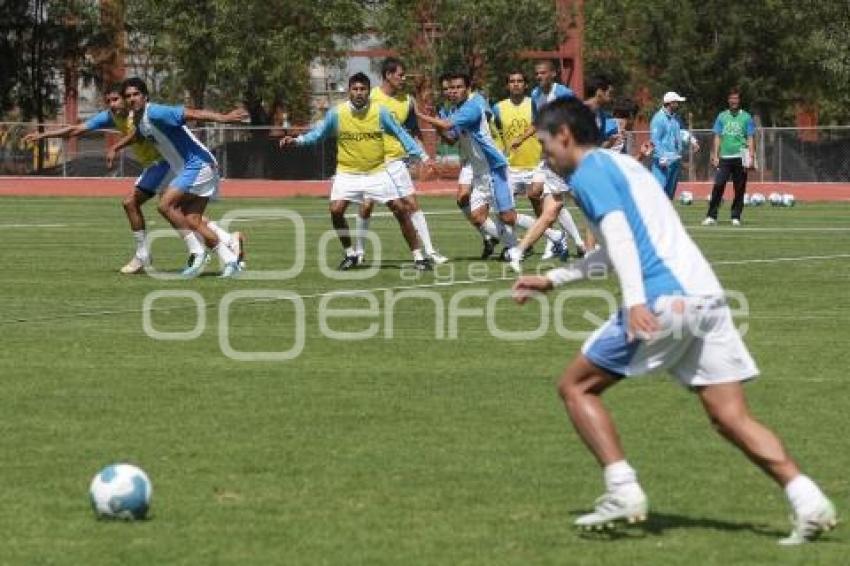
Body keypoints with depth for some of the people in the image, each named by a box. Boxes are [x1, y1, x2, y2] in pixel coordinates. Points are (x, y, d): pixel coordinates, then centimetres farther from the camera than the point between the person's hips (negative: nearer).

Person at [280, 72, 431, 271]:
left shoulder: (380, 112, -9)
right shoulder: (336, 113, -7)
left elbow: (401, 134, -3)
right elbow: (318, 133, 4)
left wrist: (421, 156, -9)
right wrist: (297, 140, -12)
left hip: (377, 172, 0)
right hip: (348, 173, 1)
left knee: (401, 210, -7)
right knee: (336, 211, -16)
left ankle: (418, 256, 4)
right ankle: (350, 254, 7)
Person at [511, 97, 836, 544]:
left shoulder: (589, 172, 2)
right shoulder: (622, 164, 30)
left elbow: (618, 233, -16)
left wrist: (634, 299, -28)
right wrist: (552, 279, 46)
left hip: (664, 301, -8)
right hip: (707, 295, 8)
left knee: (576, 387, 7)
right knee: (732, 419, 4)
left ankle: (623, 492, -4)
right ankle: (809, 502, -13)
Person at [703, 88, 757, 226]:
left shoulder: (746, 117, 6)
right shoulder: (722, 117, 11)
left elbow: (750, 138, 3)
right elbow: (717, 137, 11)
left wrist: (751, 156, -8)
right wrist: (715, 155, 2)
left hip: (740, 158, -1)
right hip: (724, 157, 1)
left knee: (739, 189, 1)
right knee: (718, 186, -8)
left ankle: (736, 216, 8)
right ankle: (711, 216, -8)